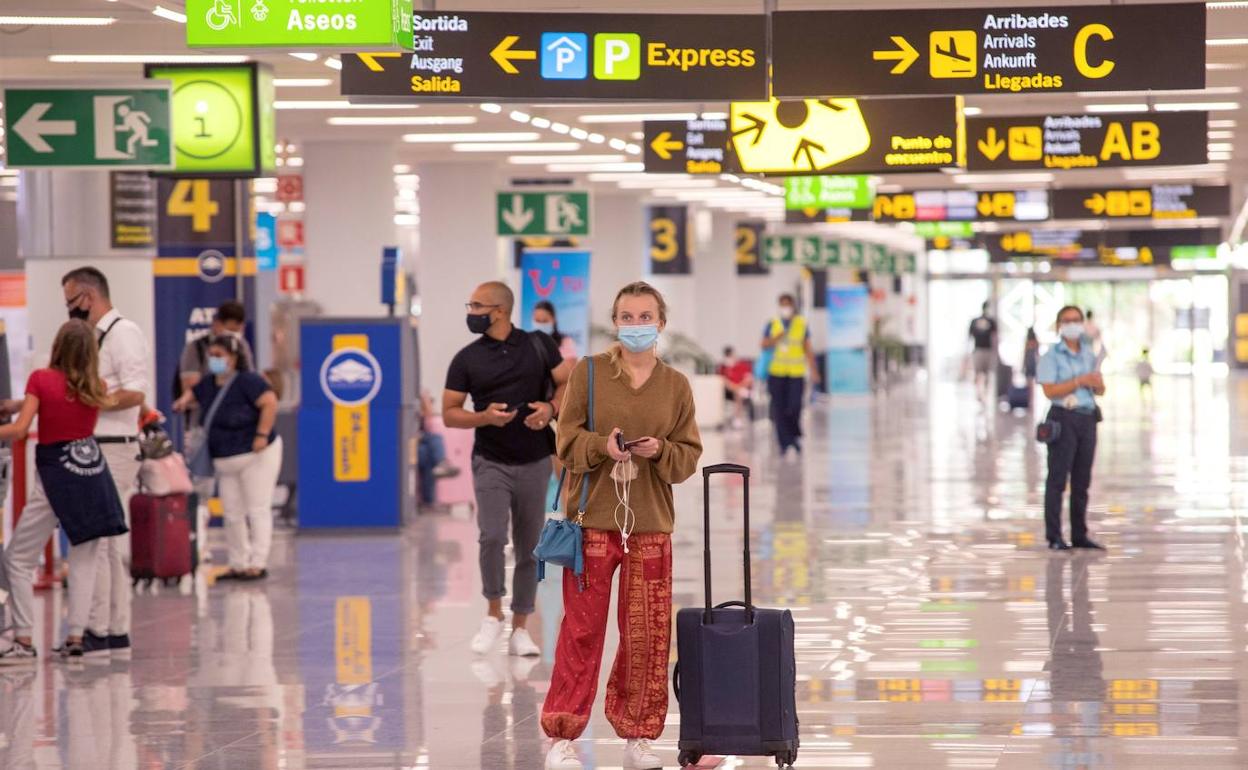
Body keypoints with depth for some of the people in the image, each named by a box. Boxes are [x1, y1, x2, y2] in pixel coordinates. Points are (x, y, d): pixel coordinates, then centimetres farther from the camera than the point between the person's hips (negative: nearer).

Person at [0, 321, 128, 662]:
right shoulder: (96, 388, 2)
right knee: (85, 560, 10)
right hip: (93, 473, 4)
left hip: (55, 477, -4)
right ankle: (75, 638, 4)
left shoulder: (41, 379, -10)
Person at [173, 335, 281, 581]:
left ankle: (258, 563, -4)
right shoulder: (209, 385, 10)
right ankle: (238, 564, 17)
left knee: (258, 510, -5)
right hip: (225, 462, 9)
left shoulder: (247, 381, -15)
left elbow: (270, 402, -24)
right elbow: (193, 394, 30)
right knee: (232, 514, 10)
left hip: (255, 457, -9)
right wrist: (184, 401, 7)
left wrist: (262, 434, -25)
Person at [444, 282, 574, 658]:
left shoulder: (538, 345, 2)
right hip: (491, 462, -1)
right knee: (492, 536, -19)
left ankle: (519, 628, 16)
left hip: (535, 462, 1)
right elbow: (449, 414, 2)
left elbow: (569, 382, 7)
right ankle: (493, 613, 1)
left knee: (529, 547, 6)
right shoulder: (467, 359, 1)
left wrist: (551, 408, -13)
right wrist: (485, 416, -17)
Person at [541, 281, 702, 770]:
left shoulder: (676, 385, 8)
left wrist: (659, 451, -14)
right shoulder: (587, 372, 2)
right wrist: (603, 446, -20)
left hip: (651, 523, 2)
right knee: (582, 630, -1)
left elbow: (689, 455, 6)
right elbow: (567, 438, -2)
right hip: (592, 518, -2)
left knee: (648, 633, 3)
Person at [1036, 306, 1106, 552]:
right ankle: (1054, 537, -5)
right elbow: (1050, 390, -13)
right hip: (1064, 419, -6)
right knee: (1058, 479, -6)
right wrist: (1079, 381, -18)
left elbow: (1100, 389, 18)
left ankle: (1080, 534, 14)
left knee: (1082, 480, 9)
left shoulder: (1089, 354, 14)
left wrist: (1096, 383, -5)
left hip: (1088, 419, 6)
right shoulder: (1052, 356, -4)